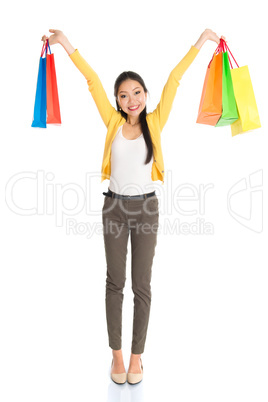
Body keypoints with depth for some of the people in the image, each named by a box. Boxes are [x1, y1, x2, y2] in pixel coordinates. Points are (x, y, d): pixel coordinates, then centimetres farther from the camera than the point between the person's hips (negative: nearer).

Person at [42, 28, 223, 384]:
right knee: (115, 282, 10)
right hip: (114, 207, 1)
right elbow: (93, 81, 1)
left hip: (146, 208, 0)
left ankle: (137, 354, 25)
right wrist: (66, 44, 2)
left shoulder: (154, 123, 1)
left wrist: (201, 43, 4)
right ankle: (117, 353, 27)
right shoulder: (113, 122, 2)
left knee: (142, 285, 7)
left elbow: (174, 81, 1)